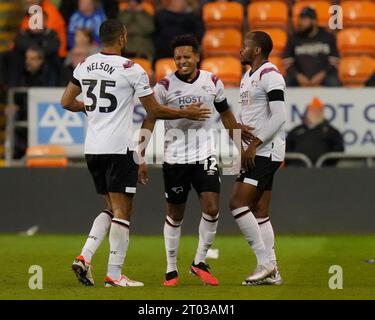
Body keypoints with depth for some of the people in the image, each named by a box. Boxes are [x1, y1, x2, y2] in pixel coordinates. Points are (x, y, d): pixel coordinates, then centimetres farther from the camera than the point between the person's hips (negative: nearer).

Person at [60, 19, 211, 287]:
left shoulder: (85, 66, 7)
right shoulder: (131, 69, -10)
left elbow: (66, 103, 16)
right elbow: (155, 111, -4)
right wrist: (187, 114, 9)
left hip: (92, 148, 6)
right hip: (119, 149, -6)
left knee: (111, 208, 18)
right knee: (122, 211, -1)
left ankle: (85, 257, 3)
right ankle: (114, 275, -3)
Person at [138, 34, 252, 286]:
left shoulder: (212, 82, 2)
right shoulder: (165, 86, -6)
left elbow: (226, 115, 16)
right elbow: (149, 122, -3)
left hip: (205, 154, 1)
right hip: (175, 158, -1)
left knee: (212, 209, -12)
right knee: (175, 215, 6)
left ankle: (199, 262, 5)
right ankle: (172, 270, 18)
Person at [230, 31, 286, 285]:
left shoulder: (270, 75, -12)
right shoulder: (248, 77, 19)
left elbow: (279, 117, -20)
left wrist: (254, 145, -20)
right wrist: (242, 145, 14)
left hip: (265, 152, -10)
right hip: (254, 153, 10)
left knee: (238, 203, -15)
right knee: (259, 213, 7)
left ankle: (265, 262, -12)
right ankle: (271, 272, 8)